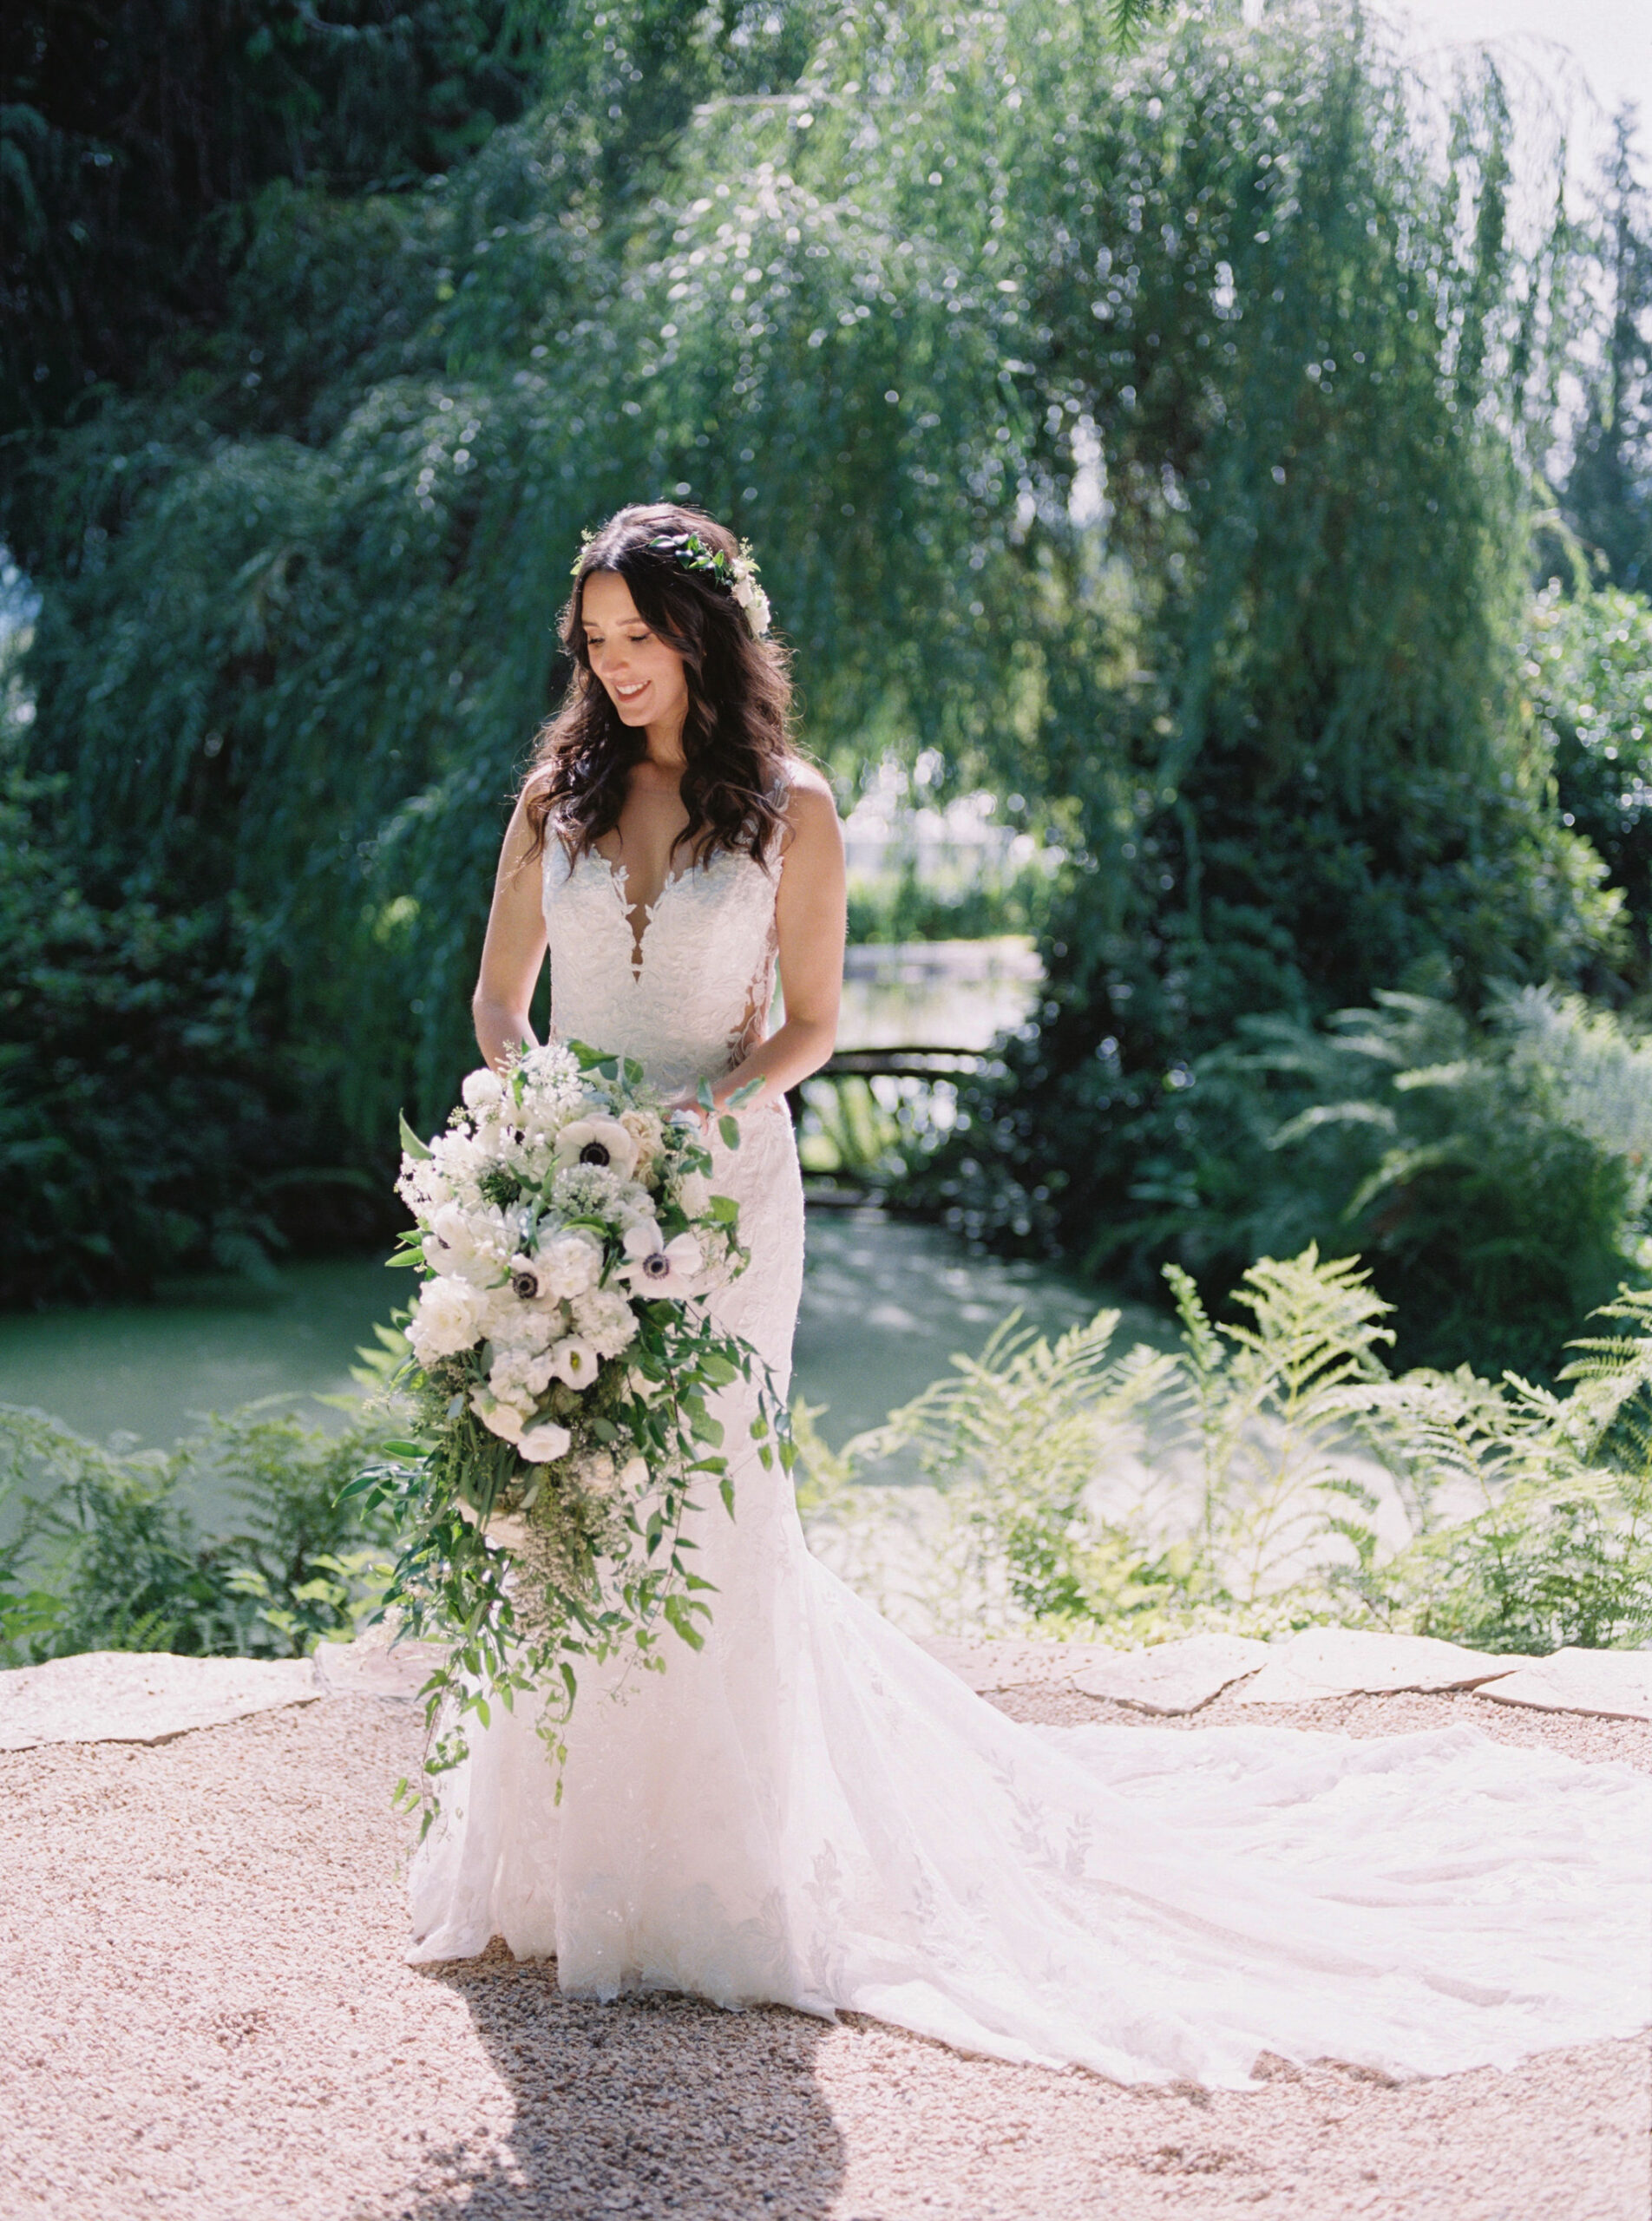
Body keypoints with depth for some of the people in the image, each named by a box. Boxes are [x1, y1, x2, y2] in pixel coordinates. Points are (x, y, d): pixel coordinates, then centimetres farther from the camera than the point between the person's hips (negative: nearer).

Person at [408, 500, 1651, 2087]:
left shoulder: (789, 810, 1)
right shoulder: (558, 797, 9)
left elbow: (812, 1021, 3)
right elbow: (500, 994, 12)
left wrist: (704, 1108, -14)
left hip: (721, 1183, -3)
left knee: (699, 1509, -3)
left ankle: (716, 1872, 10)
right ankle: (564, 1851, 20)